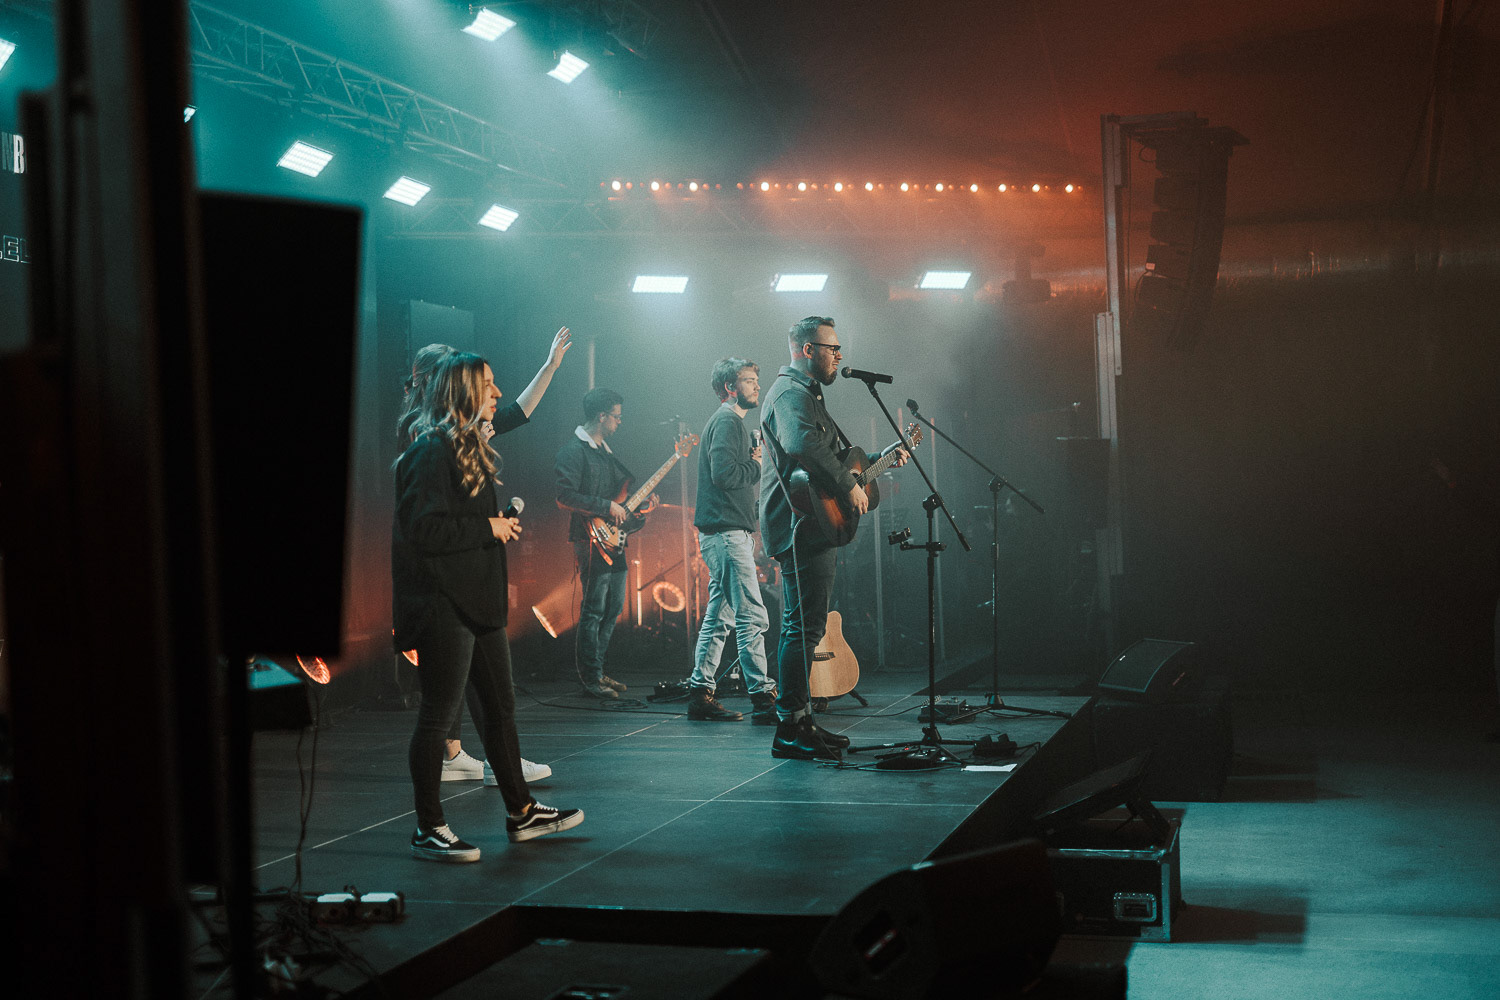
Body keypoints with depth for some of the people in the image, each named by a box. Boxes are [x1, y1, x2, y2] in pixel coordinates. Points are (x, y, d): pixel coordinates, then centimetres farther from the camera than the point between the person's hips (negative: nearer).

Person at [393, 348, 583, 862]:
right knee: (438, 714, -4)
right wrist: (488, 527, -15)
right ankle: (428, 830, 4)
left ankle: (521, 812, 25)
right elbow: (422, 528, -23)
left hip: (479, 598, 11)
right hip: (442, 602, -11)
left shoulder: (470, 442, 14)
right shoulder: (432, 450, -16)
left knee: (501, 704, 15)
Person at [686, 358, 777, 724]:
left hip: (725, 532, 11)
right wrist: (757, 466, -9)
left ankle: (701, 694, 14)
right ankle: (763, 698, -13)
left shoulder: (731, 421, 23)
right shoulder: (727, 421, -11)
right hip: (727, 532, -11)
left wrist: (754, 463, 8)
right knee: (752, 617, -12)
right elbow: (723, 474, -24)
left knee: (719, 617, 11)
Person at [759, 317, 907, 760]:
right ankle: (790, 730, -12)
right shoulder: (791, 393, -12)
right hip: (801, 525, -12)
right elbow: (803, 446, -32)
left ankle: (799, 721, 21)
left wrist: (879, 460, 22)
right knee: (804, 627, -12)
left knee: (802, 626, 14)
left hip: (806, 527, 12)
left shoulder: (806, 393, 24)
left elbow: (829, 454, 32)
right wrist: (849, 485, -25)